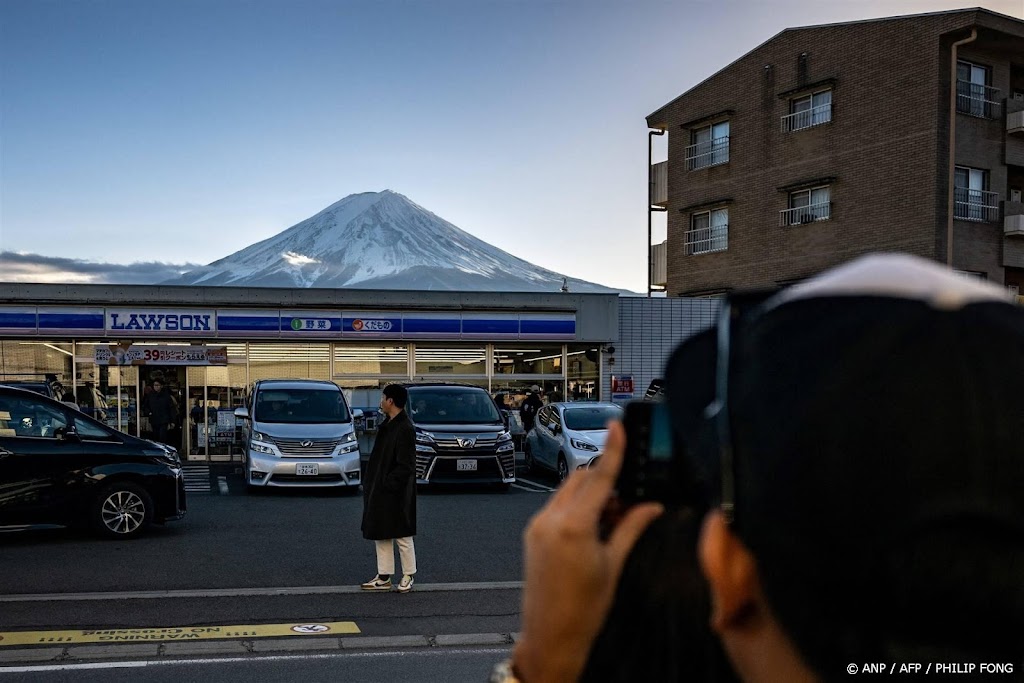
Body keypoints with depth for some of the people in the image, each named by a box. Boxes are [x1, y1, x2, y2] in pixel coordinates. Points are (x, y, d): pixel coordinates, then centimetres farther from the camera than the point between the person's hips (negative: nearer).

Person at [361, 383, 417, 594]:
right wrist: (371, 485, 10)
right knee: (381, 535, 14)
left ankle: (408, 576, 17)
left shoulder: (404, 429, -19)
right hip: (380, 491, 9)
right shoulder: (388, 425, 10)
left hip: (395, 493, -9)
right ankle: (384, 578, 23)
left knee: (402, 536, 4)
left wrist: (389, 484, -19)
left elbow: (405, 466, -20)